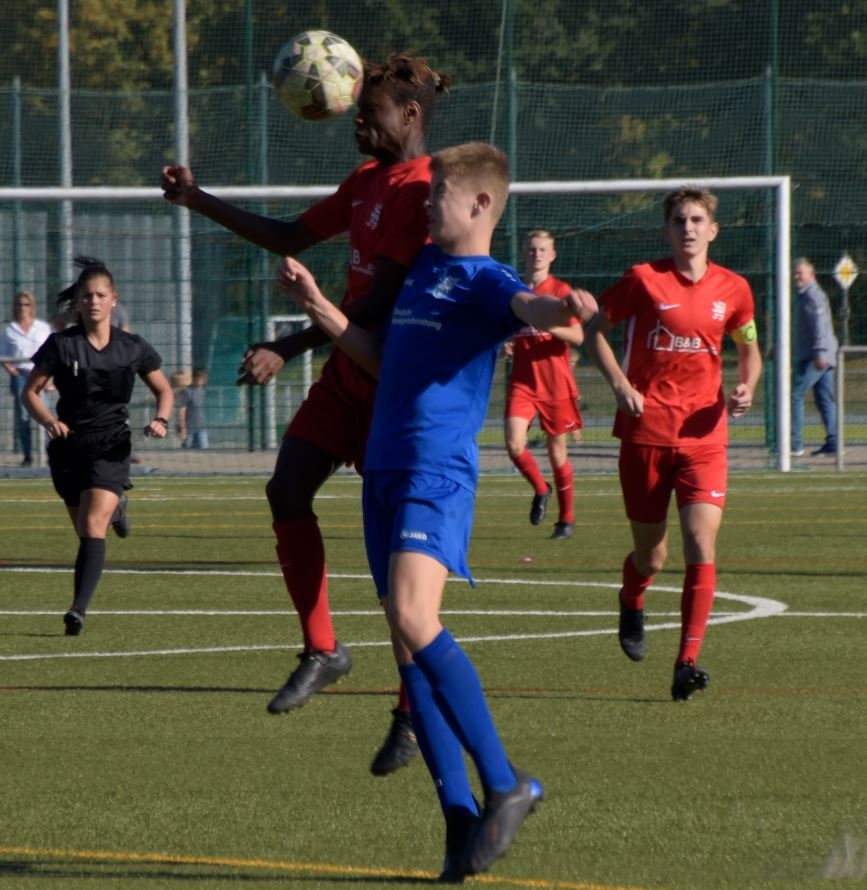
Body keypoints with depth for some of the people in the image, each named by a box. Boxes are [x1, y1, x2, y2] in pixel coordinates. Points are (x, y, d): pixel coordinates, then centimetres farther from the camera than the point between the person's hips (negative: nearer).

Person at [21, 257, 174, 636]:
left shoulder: (133, 348, -3)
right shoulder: (61, 345, -6)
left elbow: (164, 390, 10)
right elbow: (30, 391, -2)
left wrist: (161, 420, -10)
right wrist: (48, 421, -21)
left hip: (110, 447, -2)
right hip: (68, 445, 2)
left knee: (93, 528, -19)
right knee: (84, 529, 17)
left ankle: (79, 609, -24)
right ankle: (113, 508, 55)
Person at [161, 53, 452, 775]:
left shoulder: (420, 191, -19)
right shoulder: (368, 181, 12)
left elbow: (380, 300, -24)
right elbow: (292, 238, 24)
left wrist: (288, 350, -26)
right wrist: (200, 201, 19)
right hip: (349, 368, 9)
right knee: (288, 489, -1)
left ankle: (414, 714, 1)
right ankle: (321, 650, 11)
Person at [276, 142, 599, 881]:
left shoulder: (483, 280, -5)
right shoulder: (421, 266, 20)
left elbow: (526, 307, -28)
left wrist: (560, 310, -51)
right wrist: (317, 307, 27)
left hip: (437, 474, -9)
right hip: (385, 472, 9)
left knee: (413, 619, -25)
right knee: (407, 642, 3)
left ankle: (505, 785, -16)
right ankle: (461, 817, 5)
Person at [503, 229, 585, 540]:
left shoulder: (561, 291, -1)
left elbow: (578, 337, -9)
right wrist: (505, 345, -1)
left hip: (556, 382, -2)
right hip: (522, 381, 2)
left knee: (557, 450, 4)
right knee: (514, 445, -16)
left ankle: (567, 518, 18)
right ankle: (540, 489, 13)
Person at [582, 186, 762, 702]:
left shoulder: (733, 290, 4)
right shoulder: (645, 280, -4)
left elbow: (749, 348, 20)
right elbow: (595, 332, 5)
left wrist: (746, 388, -1)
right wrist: (620, 385, -9)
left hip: (704, 435, 1)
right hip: (646, 432, -1)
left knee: (702, 547, -16)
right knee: (651, 558, 8)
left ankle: (688, 663, -13)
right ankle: (632, 606, 44)